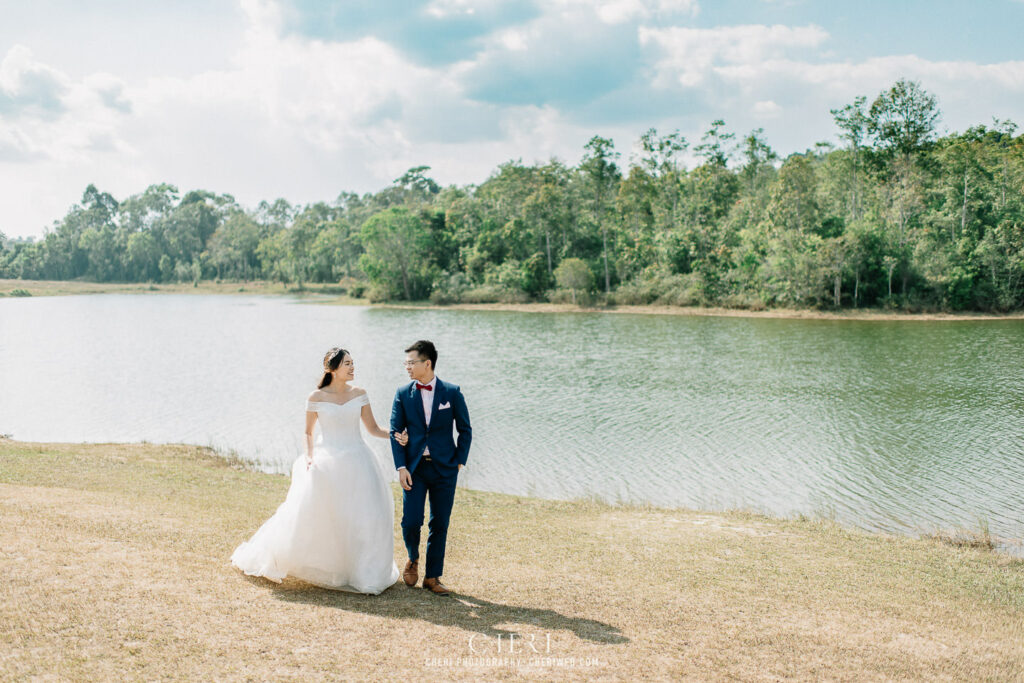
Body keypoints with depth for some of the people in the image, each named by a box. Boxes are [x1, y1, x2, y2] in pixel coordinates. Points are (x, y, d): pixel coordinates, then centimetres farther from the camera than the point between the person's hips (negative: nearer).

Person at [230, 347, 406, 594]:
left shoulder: (359, 394, 5)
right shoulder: (316, 397, -2)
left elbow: (372, 428, 7)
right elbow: (308, 432, 7)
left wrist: (395, 435, -10)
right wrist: (310, 455, -10)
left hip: (357, 461, 3)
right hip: (327, 462, -2)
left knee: (366, 516, -3)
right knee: (310, 514, -4)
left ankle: (364, 573, 11)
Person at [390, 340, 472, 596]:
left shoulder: (452, 392, -1)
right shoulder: (403, 394, 1)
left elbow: (465, 430, 5)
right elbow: (396, 432, 2)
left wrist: (459, 461, -2)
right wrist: (401, 467, -7)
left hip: (444, 468, 0)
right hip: (414, 467, 0)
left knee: (440, 524, 4)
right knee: (411, 521, -7)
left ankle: (432, 577, 17)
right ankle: (413, 559, 25)